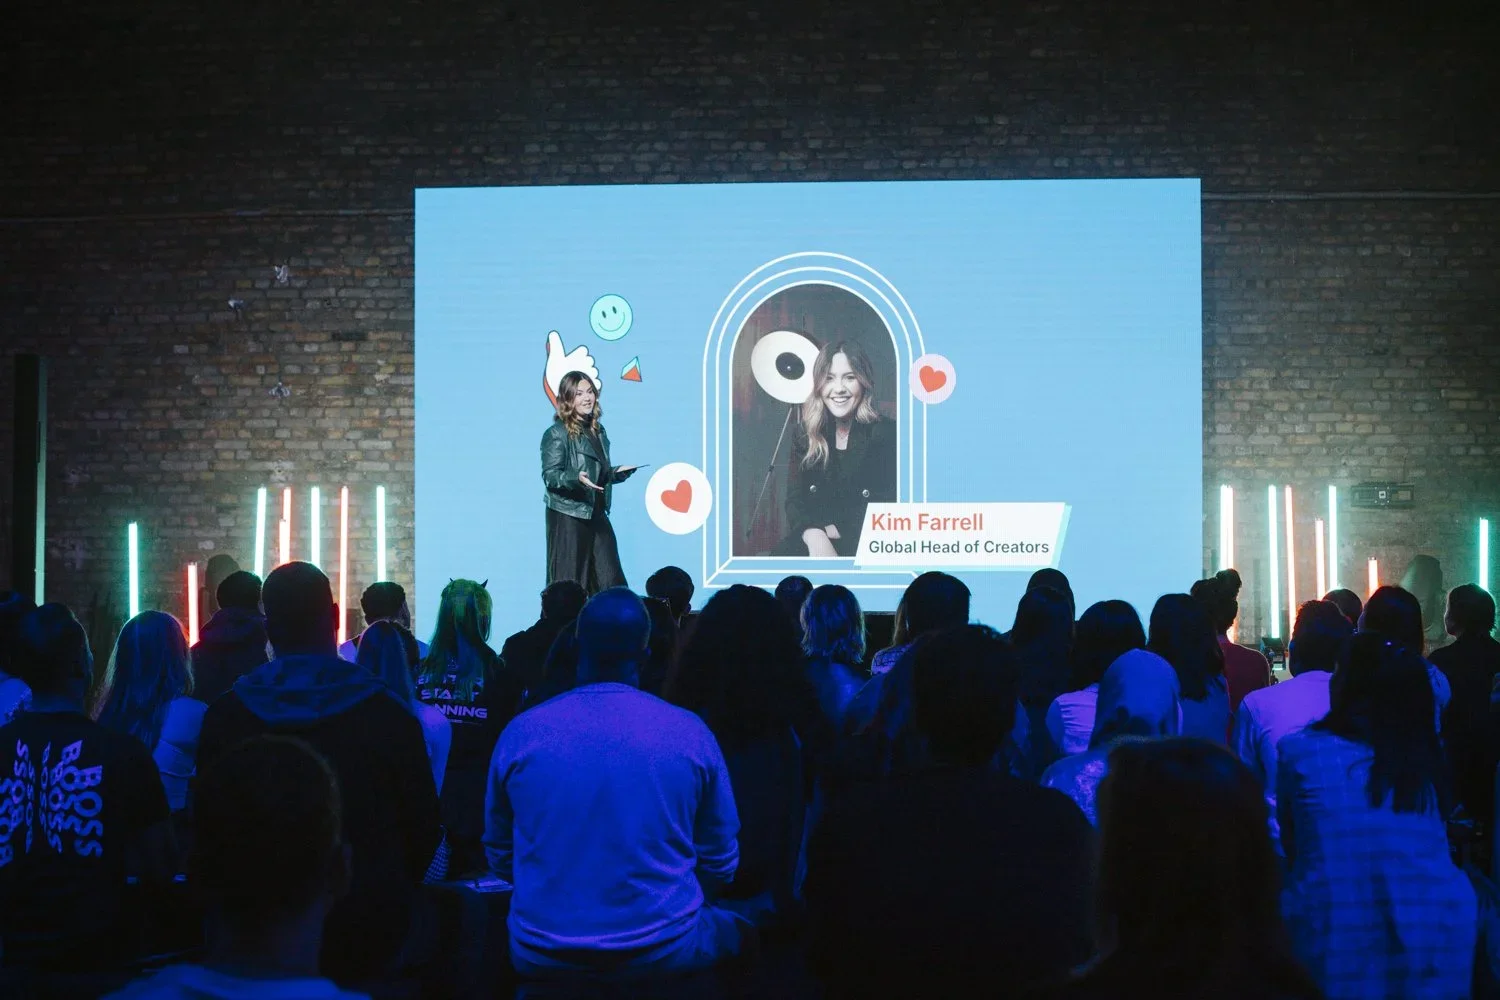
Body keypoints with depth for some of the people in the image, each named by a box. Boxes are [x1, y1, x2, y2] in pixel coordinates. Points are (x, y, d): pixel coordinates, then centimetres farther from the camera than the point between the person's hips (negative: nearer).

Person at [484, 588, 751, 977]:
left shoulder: (519, 734, -6)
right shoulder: (691, 733, -8)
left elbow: (499, 858, 8)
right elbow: (720, 864, 3)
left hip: (542, 955, 1)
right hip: (666, 952, -1)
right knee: (736, 930, 29)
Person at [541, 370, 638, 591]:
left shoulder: (598, 430, 13)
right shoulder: (557, 434, -10)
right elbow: (549, 475, -15)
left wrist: (617, 473, 5)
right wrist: (576, 478, -31)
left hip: (596, 514, 7)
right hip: (568, 516, -7)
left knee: (610, 582, 5)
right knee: (569, 583, -2)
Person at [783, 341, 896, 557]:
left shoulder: (887, 434, 0)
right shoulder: (805, 434, 11)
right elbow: (795, 500, 2)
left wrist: (836, 530, -13)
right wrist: (815, 536, -19)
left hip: (866, 549, -3)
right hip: (811, 545, 3)